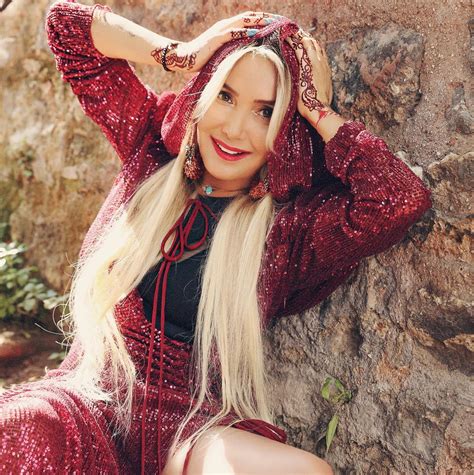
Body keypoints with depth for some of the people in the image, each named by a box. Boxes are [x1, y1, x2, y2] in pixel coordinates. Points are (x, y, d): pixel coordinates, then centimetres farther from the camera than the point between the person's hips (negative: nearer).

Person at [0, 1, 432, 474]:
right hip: (87, 402, 0)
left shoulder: (290, 225, -3)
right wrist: (179, 56, 0)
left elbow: (403, 199, -21)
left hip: (194, 430, 1)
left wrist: (317, 109, -10)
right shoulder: (152, 149, 6)